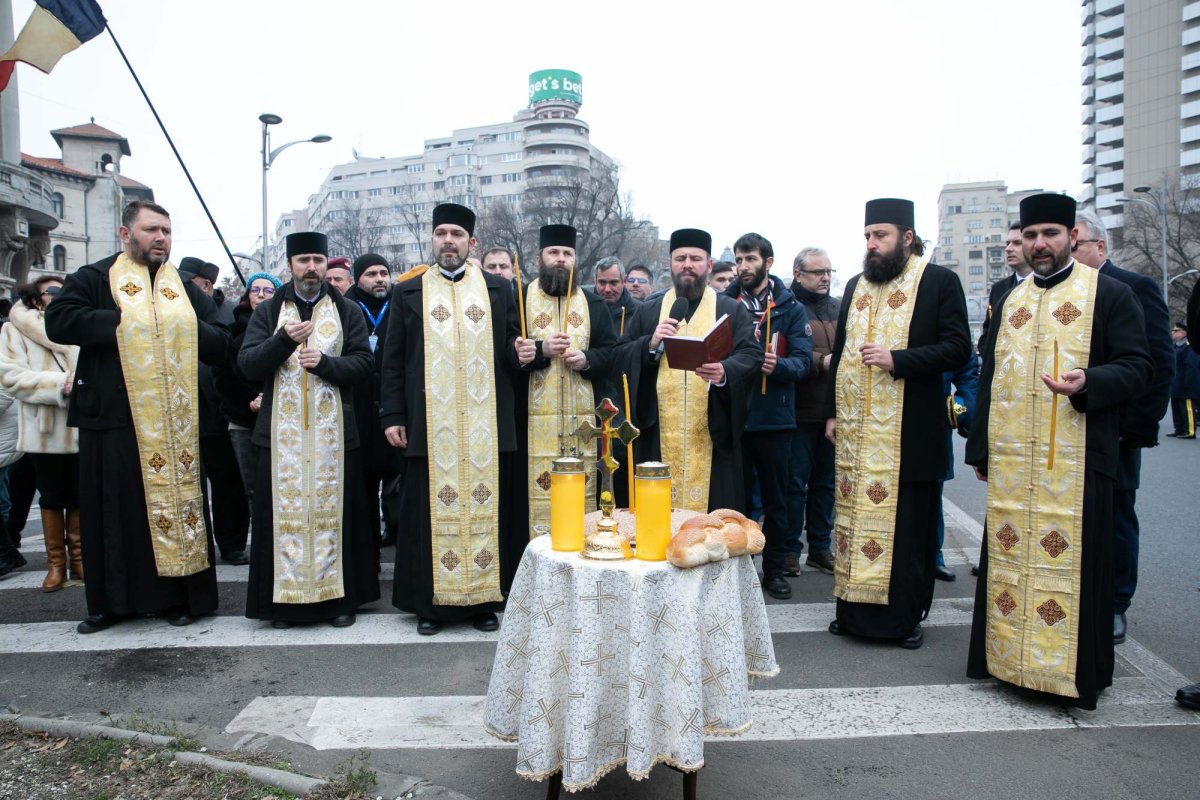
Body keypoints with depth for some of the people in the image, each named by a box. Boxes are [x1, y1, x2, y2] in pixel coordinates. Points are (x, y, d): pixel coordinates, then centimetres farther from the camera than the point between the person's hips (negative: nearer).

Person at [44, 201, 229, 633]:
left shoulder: (186, 289, 13)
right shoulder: (94, 279, 5)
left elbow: (219, 342, 8)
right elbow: (59, 320, -11)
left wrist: (186, 328, -9)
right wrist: (123, 320, -14)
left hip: (176, 421, 2)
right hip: (114, 416, -2)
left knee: (178, 501, 4)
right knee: (115, 508, 4)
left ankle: (181, 594, 14)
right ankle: (112, 600, 17)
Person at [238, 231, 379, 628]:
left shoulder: (347, 311, 8)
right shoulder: (268, 311, 9)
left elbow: (363, 361, 0)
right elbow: (247, 364, -1)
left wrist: (325, 362, -17)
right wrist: (284, 340, -17)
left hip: (333, 431, 0)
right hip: (282, 432, 1)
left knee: (333, 510, 3)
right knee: (284, 511, 3)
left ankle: (339, 596, 12)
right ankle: (284, 598, 13)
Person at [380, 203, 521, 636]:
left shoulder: (499, 289, 10)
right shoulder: (408, 291, 9)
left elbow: (512, 347, 11)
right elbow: (393, 359, 7)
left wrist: (519, 349, -13)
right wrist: (392, 416, 0)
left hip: (486, 426, 1)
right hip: (430, 426, 0)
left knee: (486, 509, 4)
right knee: (431, 513, 3)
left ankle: (484, 599, 16)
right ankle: (430, 603, 15)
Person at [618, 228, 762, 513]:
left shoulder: (732, 310, 8)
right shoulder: (647, 311, 13)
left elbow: (752, 356, -4)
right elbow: (621, 356, 7)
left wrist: (725, 372, -25)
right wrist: (650, 345, -13)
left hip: (713, 435, -1)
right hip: (659, 435, 2)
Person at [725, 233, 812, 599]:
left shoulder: (791, 308, 3)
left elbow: (803, 361, -5)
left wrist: (777, 365, -25)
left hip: (773, 417, -1)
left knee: (775, 498, 8)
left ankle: (774, 569, 19)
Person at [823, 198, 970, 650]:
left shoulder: (939, 281, -2)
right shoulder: (857, 285, 14)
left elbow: (957, 348, -9)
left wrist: (897, 359, -21)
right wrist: (831, 411, 11)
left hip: (908, 430, -5)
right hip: (855, 429, 5)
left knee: (908, 523, 3)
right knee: (855, 517, 8)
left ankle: (907, 616, 17)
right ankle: (854, 609, 20)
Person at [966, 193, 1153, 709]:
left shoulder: (1110, 294, 1)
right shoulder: (1009, 302, 15)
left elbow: (1138, 367, -4)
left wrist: (1088, 382, -24)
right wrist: (980, 449, 15)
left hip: (1076, 459, -4)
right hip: (1010, 461, 5)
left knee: (1072, 561, 0)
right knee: (1007, 557, 10)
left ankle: (1075, 670, 15)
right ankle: (1007, 655, 24)